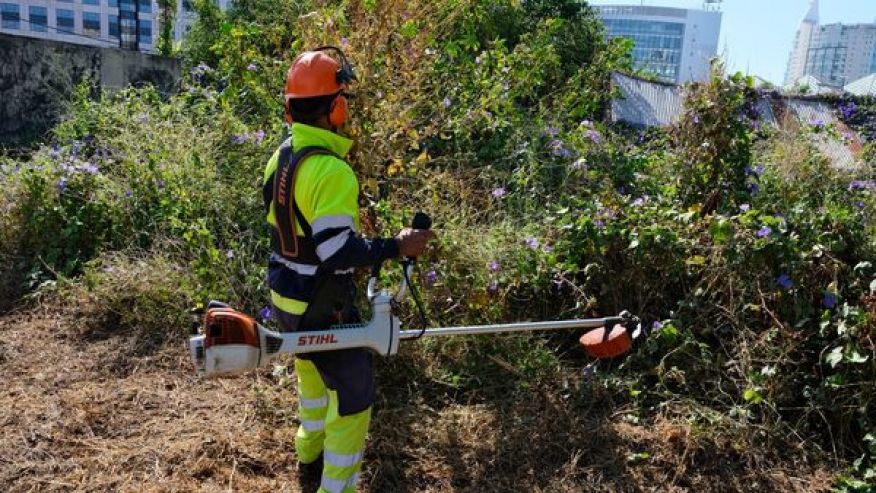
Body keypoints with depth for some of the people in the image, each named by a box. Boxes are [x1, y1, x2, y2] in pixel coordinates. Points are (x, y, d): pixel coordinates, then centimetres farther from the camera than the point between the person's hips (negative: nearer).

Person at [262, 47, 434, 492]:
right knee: (353, 396, 5)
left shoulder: (281, 156, 2)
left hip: (284, 296, 10)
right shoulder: (331, 170, -26)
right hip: (320, 307, -9)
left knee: (312, 372, 29)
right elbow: (338, 253, -29)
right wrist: (398, 246, -20)